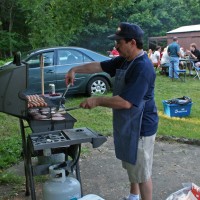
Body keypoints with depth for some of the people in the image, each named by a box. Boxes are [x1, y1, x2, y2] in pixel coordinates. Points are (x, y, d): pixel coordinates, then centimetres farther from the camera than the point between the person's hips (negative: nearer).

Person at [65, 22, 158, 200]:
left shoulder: (142, 67, -26)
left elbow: (126, 102, -30)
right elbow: (99, 66, 13)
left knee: (142, 172, 4)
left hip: (140, 127, -10)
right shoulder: (124, 60, 4)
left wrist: (97, 101, -21)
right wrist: (76, 69, 4)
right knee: (130, 164, 24)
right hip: (126, 125, 10)